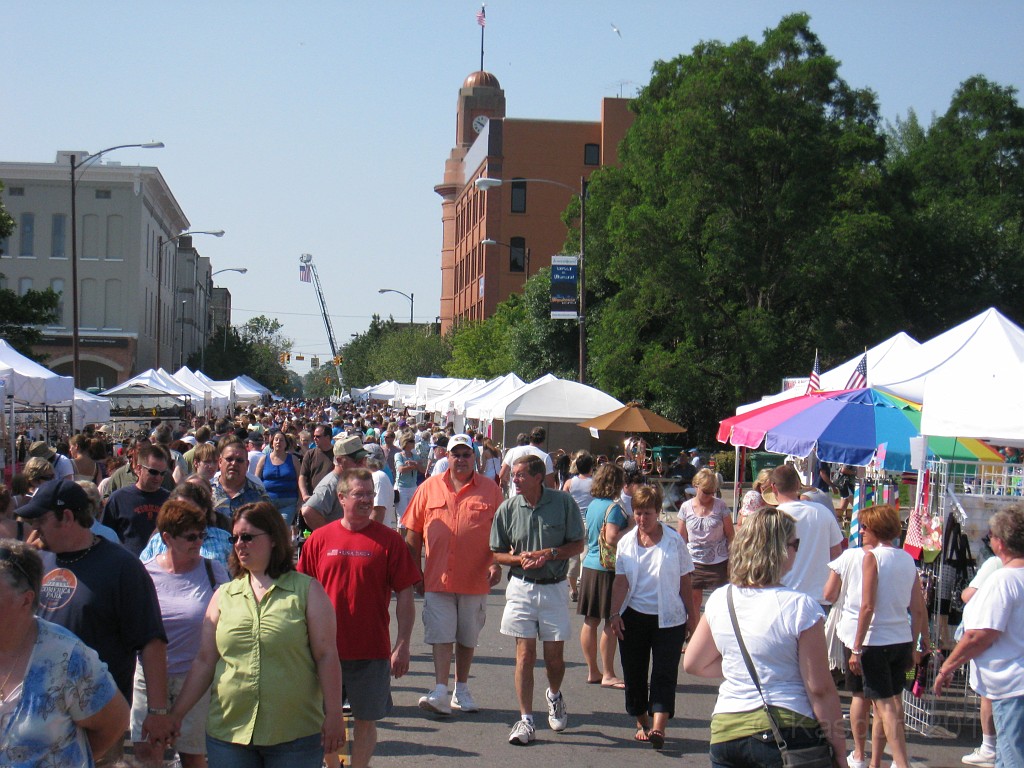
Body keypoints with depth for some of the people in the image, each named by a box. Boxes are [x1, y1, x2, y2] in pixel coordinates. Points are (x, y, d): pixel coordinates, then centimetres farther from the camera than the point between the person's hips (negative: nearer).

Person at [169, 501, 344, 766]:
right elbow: (204, 661, 12)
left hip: (295, 735, -3)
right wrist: (175, 715, 9)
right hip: (228, 733, 3)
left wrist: (333, 716, -7)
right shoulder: (224, 596, 11)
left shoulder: (306, 590, 2)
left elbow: (326, 656, -2)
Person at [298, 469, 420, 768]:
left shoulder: (389, 540, -3)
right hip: (325, 648, 2)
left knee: (366, 720, 7)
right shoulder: (319, 539, 2)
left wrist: (402, 645, -6)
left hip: (372, 650, -1)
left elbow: (405, 595, -2)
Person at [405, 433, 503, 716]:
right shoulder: (430, 488, 4)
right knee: (441, 635, -5)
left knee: (467, 637, 12)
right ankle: (440, 692, -7)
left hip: (475, 579, 1)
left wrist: (496, 564, -6)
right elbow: (414, 532, 7)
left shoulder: (490, 490, 3)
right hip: (438, 577, 0)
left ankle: (461, 690, 25)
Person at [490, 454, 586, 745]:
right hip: (521, 588, 1)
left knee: (554, 656, 7)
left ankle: (554, 696, 39)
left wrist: (549, 553, -15)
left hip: (554, 588, 0)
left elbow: (578, 544, 0)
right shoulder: (508, 509, -2)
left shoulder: (563, 503, -6)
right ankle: (526, 720, 3)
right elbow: (497, 554, 5)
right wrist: (520, 558, -14)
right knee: (525, 654, -2)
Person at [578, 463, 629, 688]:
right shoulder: (613, 507, -14)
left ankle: (592, 671, 18)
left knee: (590, 621, 10)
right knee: (611, 622, -2)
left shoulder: (592, 505, 11)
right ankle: (608, 674, 1)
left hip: (590, 566, 9)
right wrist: (632, 527, -11)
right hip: (608, 569, -8)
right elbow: (612, 538, -24)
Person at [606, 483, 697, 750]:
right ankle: (641, 723, 23)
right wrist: (615, 613, -13)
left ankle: (658, 727, -18)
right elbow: (621, 580, -1)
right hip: (634, 617, 3)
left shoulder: (674, 540, -1)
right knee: (634, 673, 7)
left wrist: (692, 617, 4)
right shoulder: (626, 542, 5)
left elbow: (684, 581, 4)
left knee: (664, 672, -10)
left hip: (669, 618, -2)